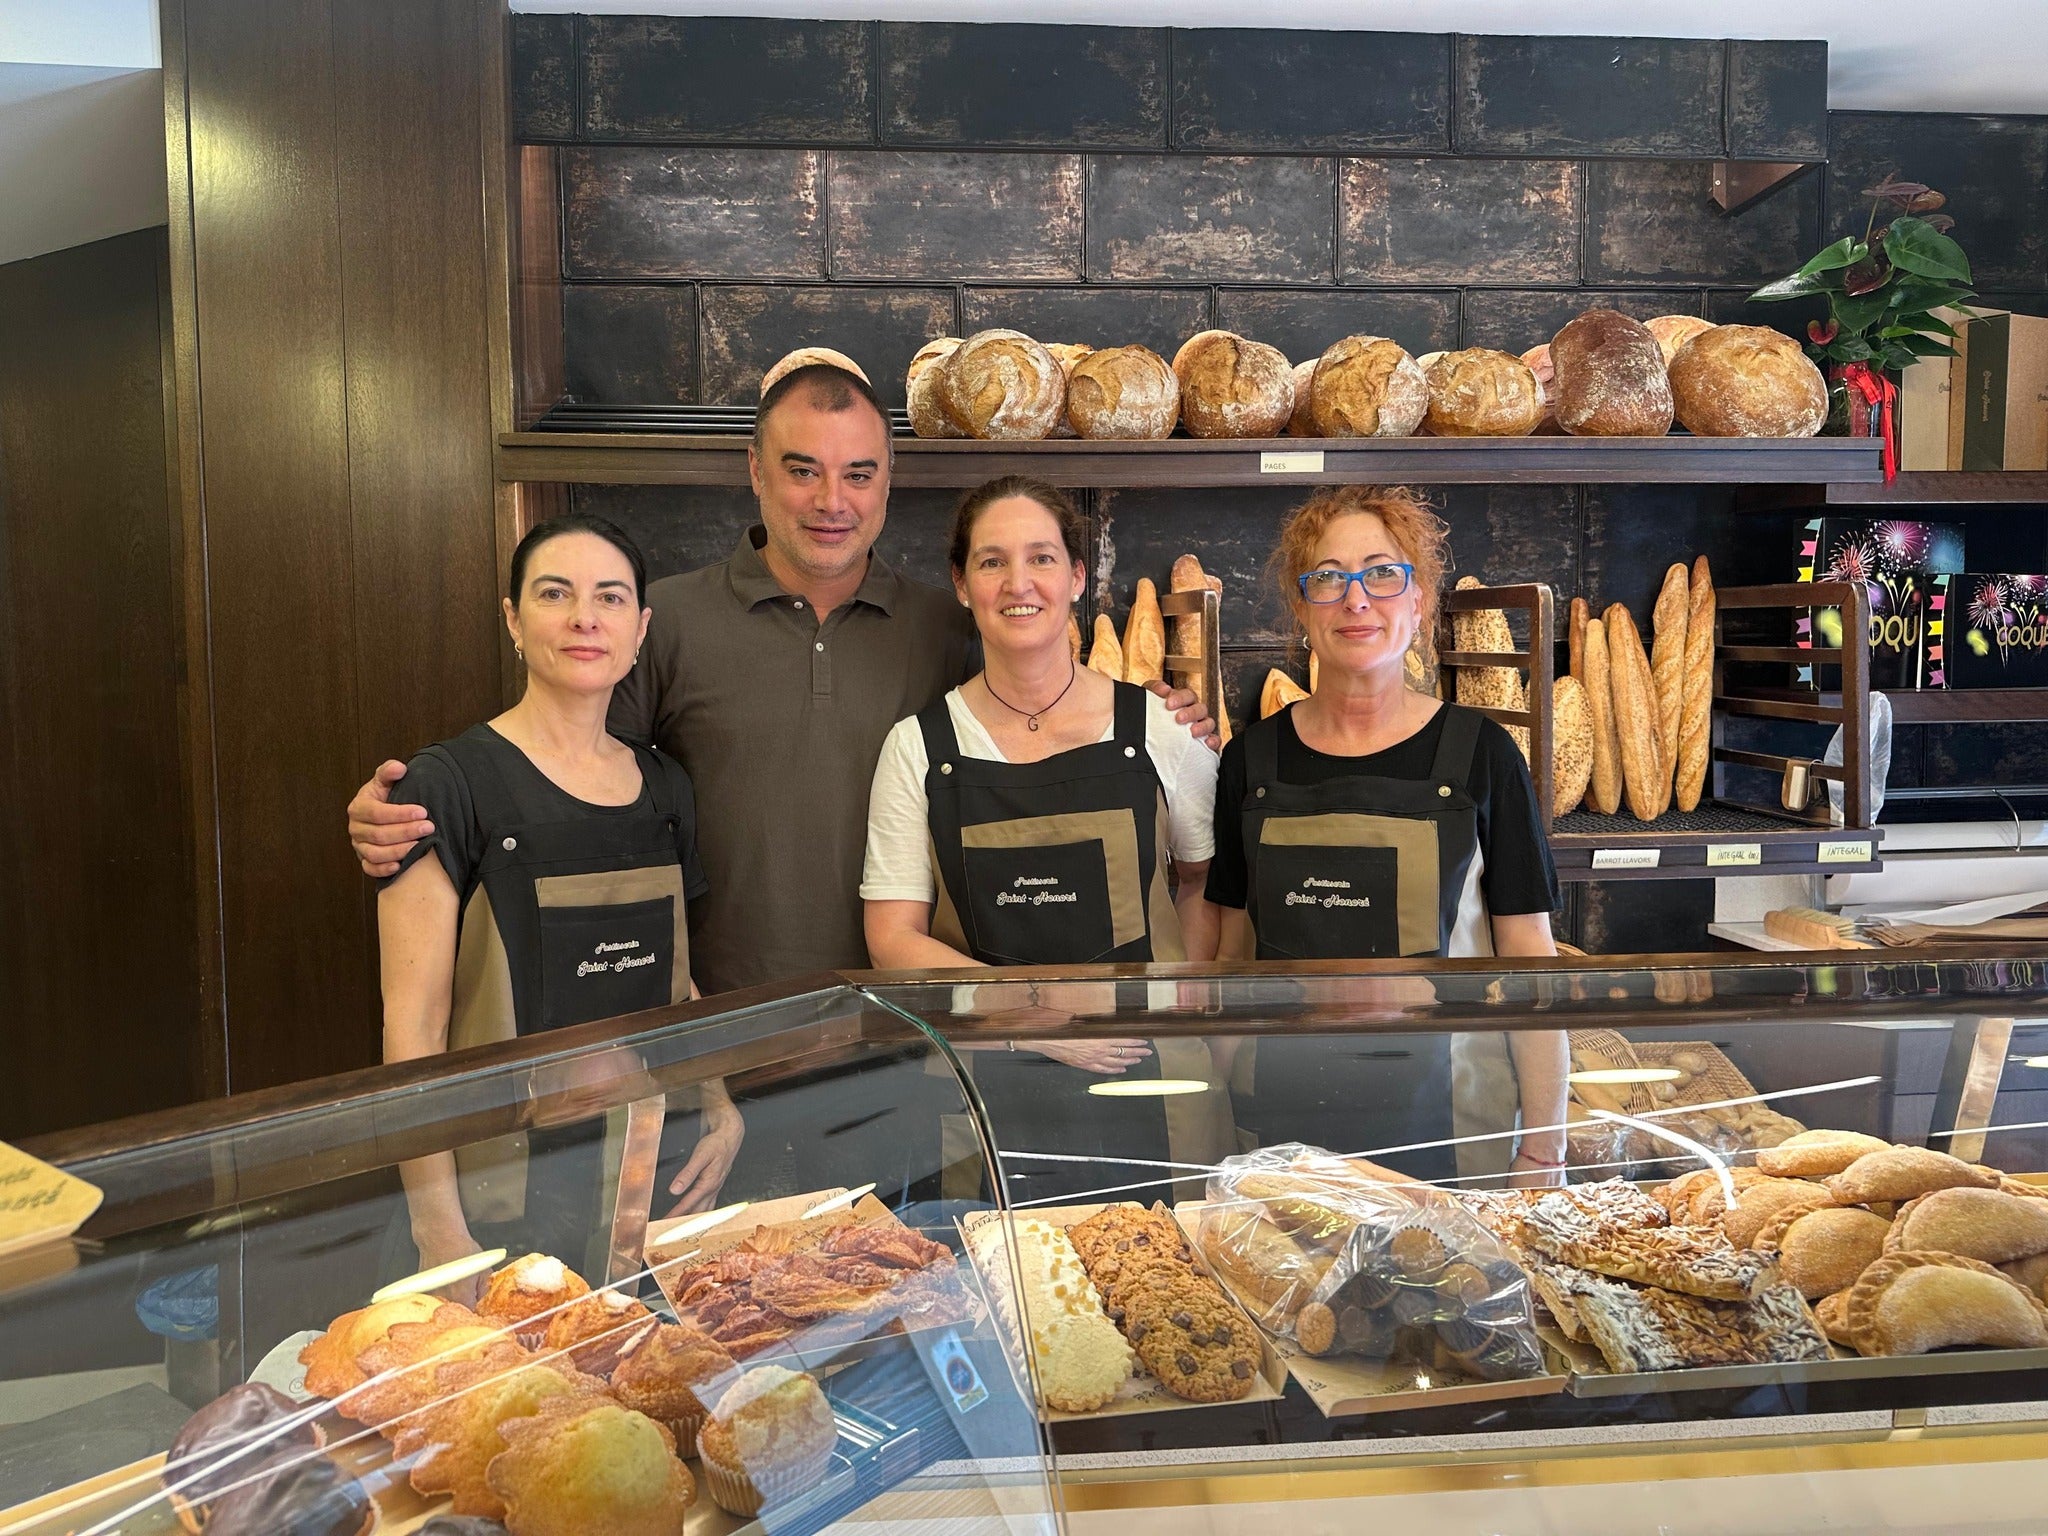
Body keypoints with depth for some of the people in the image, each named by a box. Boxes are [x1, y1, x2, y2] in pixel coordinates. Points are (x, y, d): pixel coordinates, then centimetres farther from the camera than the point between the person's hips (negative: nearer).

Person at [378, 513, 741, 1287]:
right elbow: (413, 1027, -12)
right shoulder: (452, 783, -10)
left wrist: (720, 1107, 2)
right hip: (508, 1198, -5)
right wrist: (440, 1229, -17)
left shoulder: (666, 788, 7)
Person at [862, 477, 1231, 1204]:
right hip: (985, 1099, 0)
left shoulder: (1159, 728, 1)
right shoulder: (918, 747, 0)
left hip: (1151, 1084, 1)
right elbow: (894, 940, -2)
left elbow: (1209, 883, 10)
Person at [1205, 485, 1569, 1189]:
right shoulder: (1252, 758, 2)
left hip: (1442, 1127, -2)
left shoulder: (1479, 752, -5)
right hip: (1280, 1122, 2)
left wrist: (1543, 1152, -7)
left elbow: (1529, 958, -5)